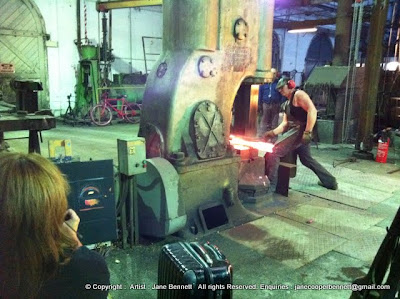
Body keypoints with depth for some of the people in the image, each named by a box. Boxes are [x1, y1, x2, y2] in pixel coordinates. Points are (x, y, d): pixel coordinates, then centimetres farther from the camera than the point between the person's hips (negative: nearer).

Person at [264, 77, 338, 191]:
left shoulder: (298, 94, -6)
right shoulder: (287, 102, 22)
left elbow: (312, 110, -19)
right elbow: (285, 123, 19)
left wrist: (308, 132, -26)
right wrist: (273, 132, 5)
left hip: (300, 131, -10)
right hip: (295, 132, 10)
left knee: (273, 152, -14)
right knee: (307, 159, 23)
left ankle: (270, 184, -11)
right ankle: (330, 181, 36)